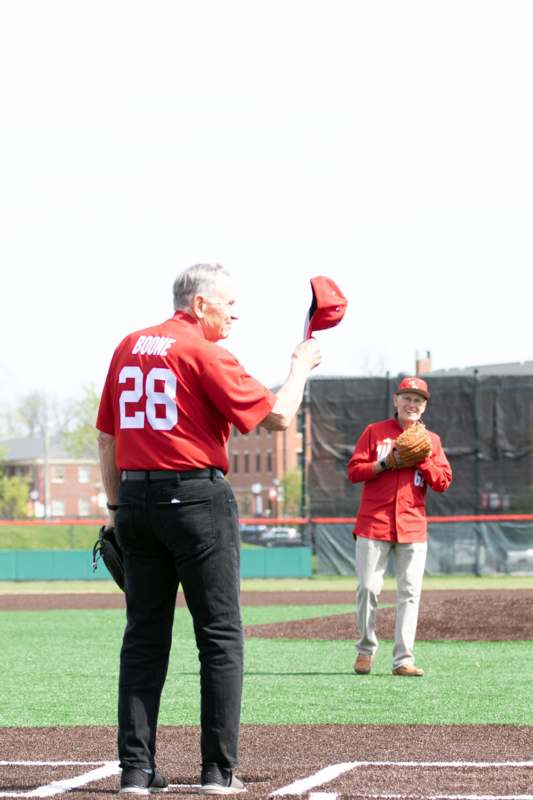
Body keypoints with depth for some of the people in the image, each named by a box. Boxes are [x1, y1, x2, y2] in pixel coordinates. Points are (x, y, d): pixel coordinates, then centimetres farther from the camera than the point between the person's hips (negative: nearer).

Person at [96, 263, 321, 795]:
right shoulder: (204, 352, -8)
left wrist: (116, 506, 22)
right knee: (220, 635, 1)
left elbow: (106, 436, 16)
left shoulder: (128, 348, 12)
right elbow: (277, 417, -10)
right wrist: (301, 366, 6)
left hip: (135, 498, 6)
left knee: (144, 636, 8)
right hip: (197, 499, -6)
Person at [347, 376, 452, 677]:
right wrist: (387, 463, -12)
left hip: (413, 526, 2)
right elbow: (354, 470, 0)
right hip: (374, 524, -2)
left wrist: (422, 459, -8)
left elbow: (443, 481, 6)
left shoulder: (431, 440, 13)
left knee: (410, 592, -4)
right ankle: (366, 649, 13)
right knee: (369, 587, -5)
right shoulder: (375, 432, 7)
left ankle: (404, 659, -4)